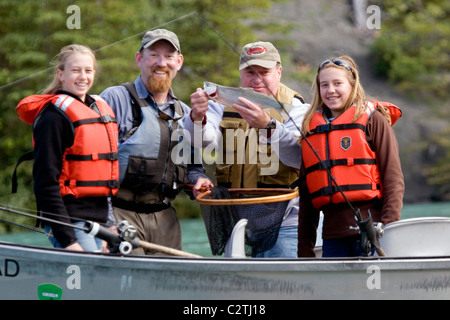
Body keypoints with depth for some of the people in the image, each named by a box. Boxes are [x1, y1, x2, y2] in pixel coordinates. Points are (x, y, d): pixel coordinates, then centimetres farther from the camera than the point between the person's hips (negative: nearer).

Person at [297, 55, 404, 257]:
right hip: (333, 235, 4)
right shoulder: (311, 127, 17)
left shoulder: (372, 119, 4)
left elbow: (393, 177, -1)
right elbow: (306, 191, 18)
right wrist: (304, 248, 12)